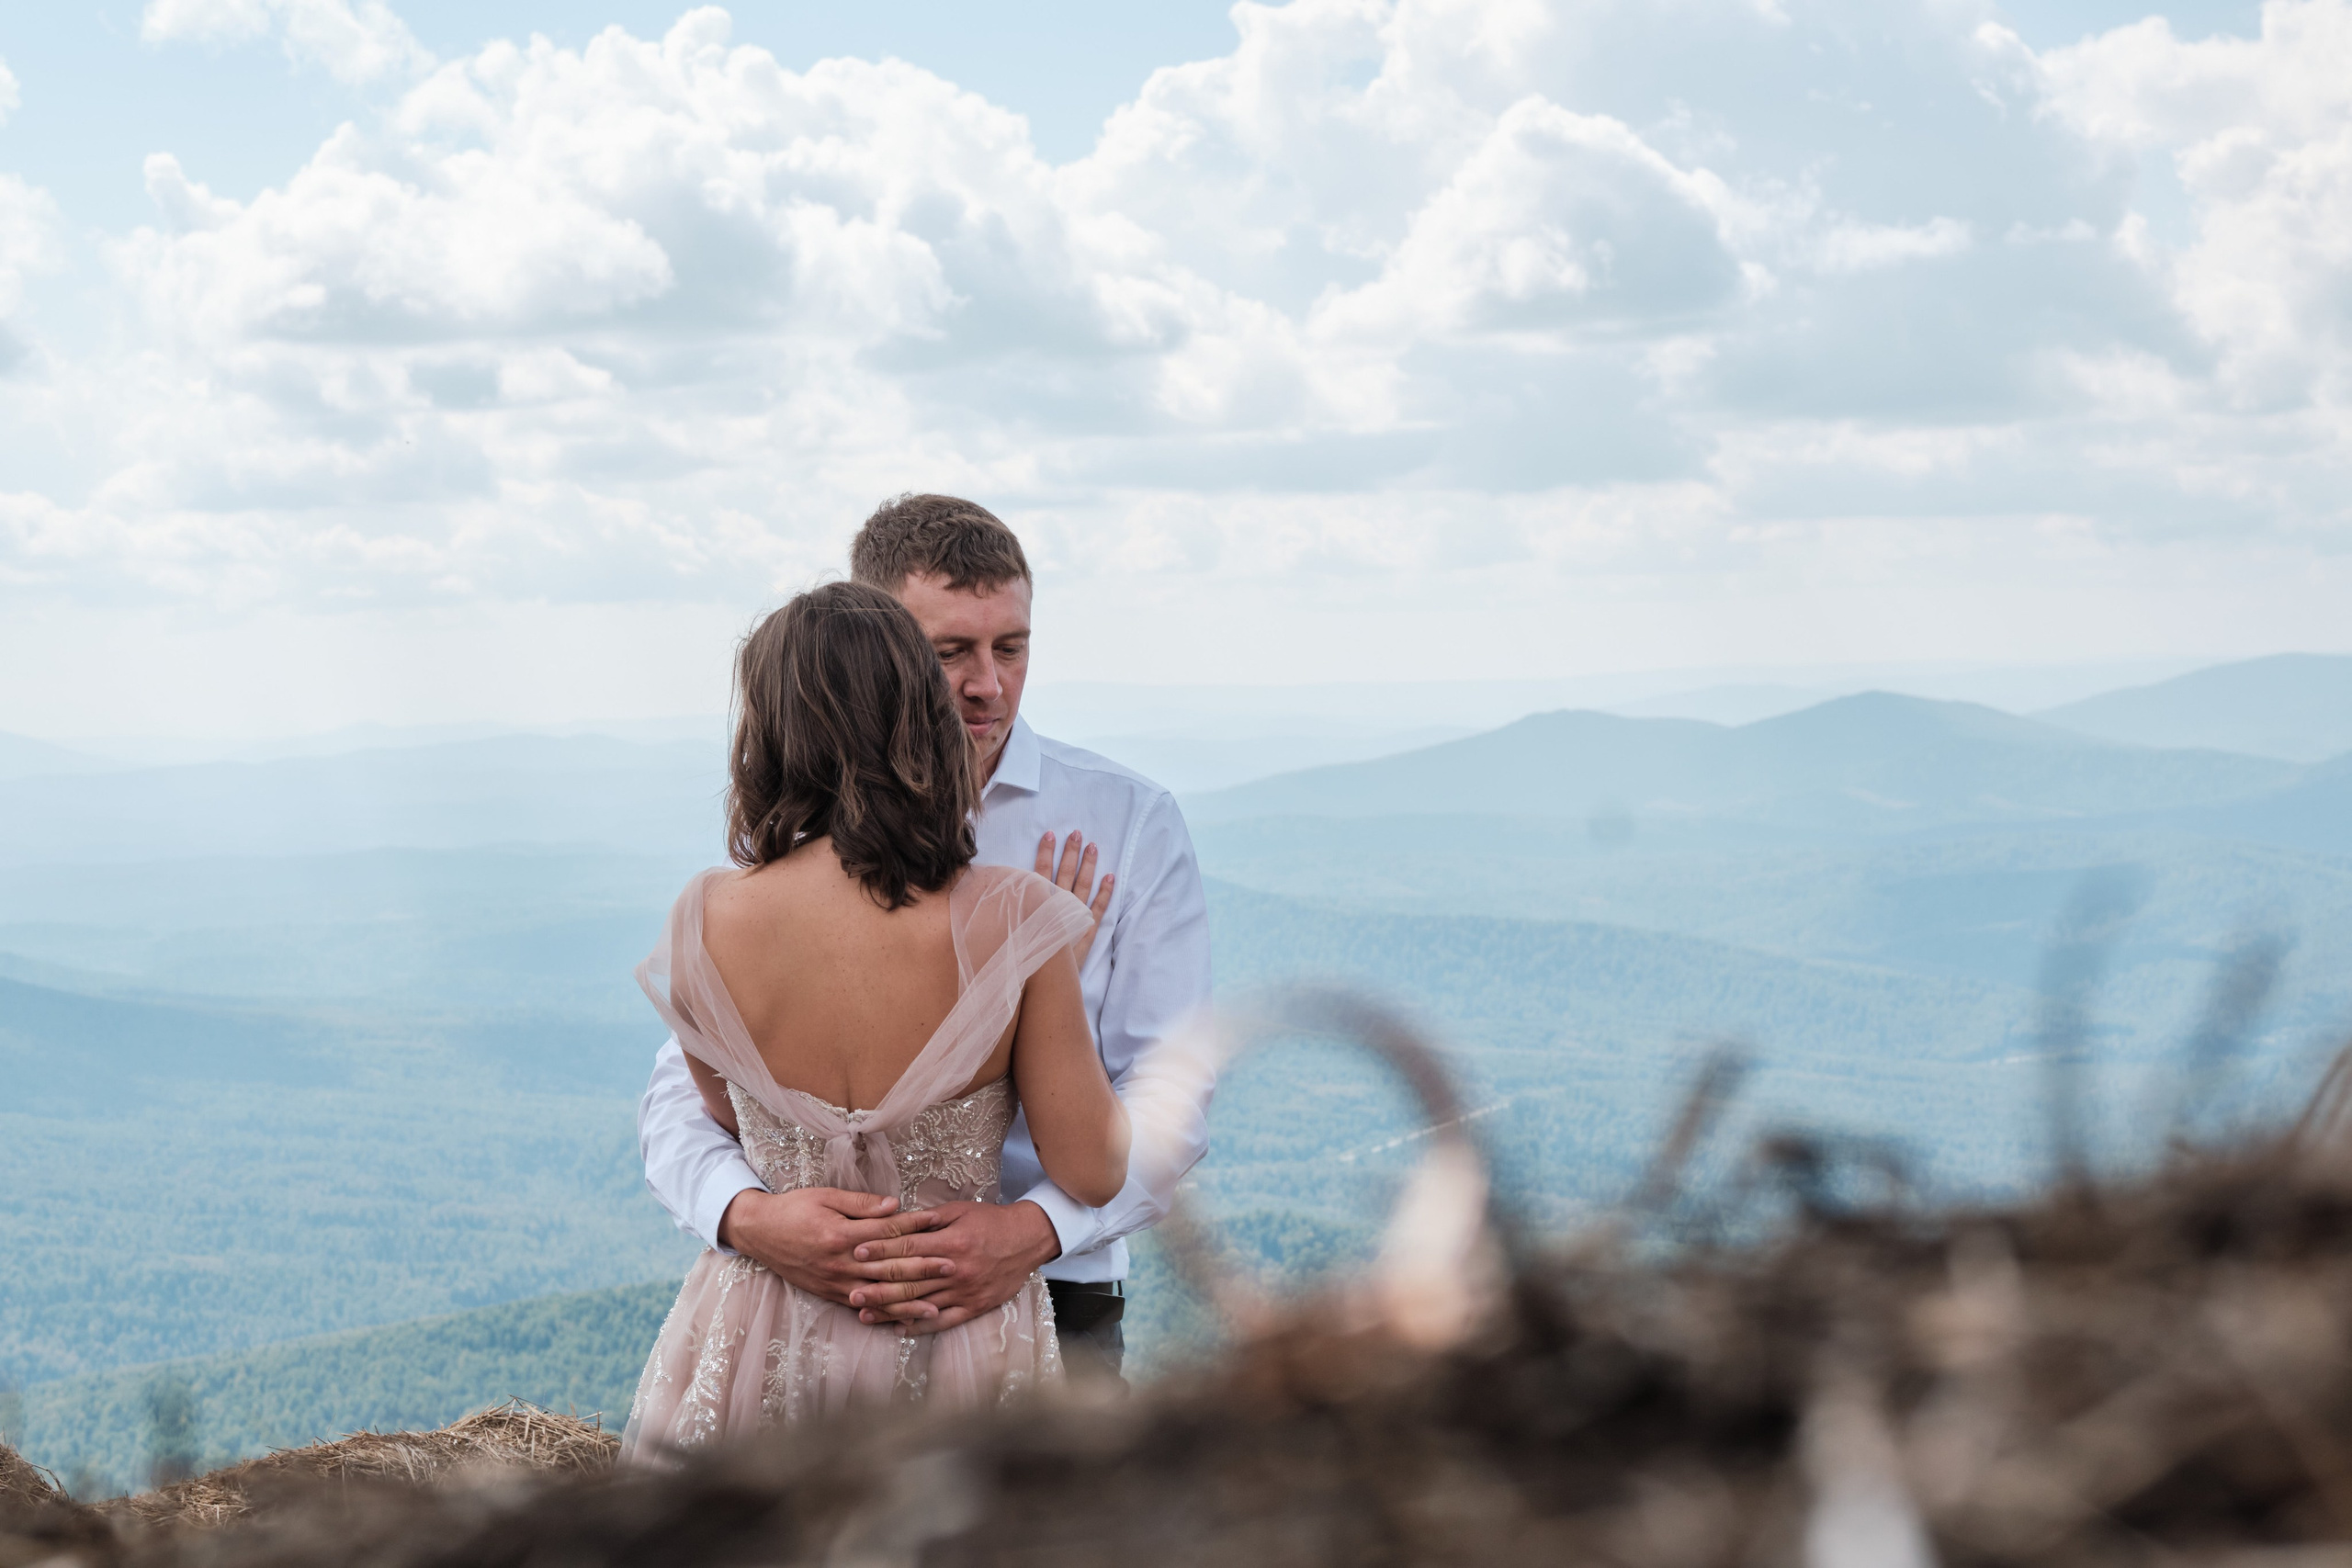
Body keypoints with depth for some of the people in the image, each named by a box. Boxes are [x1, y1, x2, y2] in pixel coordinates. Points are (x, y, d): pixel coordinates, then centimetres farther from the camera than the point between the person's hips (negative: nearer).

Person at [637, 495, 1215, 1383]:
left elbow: (1167, 1094, -4)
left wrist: (1034, 1229, -24)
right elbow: (683, 1093, 3)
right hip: (821, 1306, 1)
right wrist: (747, 1215, -21)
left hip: (1046, 1317, -1)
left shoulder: (1128, 826, 3)